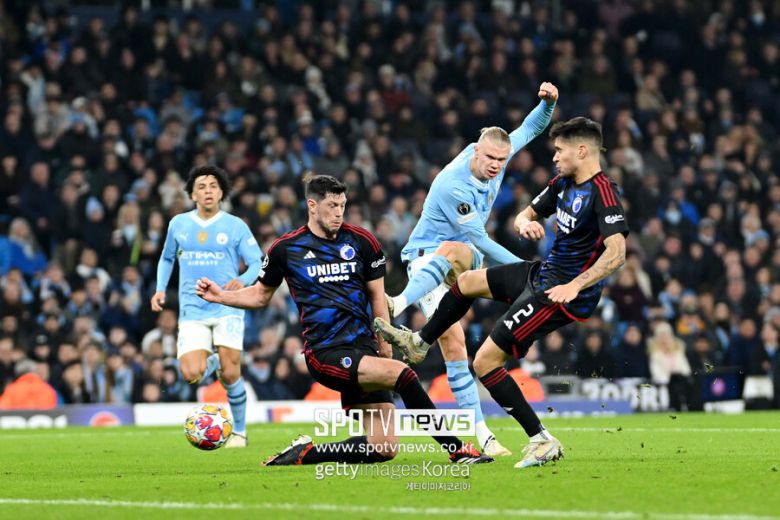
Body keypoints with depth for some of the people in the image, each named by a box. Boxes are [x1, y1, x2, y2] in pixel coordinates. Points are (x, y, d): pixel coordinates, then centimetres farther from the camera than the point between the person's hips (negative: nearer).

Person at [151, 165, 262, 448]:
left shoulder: (235, 226, 1)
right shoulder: (178, 224, 9)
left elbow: (257, 263, 1)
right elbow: (167, 258, 25)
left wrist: (242, 280, -20)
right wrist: (160, 289, 11)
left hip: (227, 309, -2)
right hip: (192, 311, 2)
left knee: (230, 374, -9)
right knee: (192, 374, -16)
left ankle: (240, 431, 11)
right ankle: (214, 361, 20)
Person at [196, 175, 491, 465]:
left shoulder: (362, 242, 8)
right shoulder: (285, 249, 3)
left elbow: (377, 296, 15)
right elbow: (261, 295, 17)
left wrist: (385, 343, 9)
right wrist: (221, 296, 3)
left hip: (363, 349, 5)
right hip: (325, 353, -5)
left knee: (383, 448, -3)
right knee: (402, 374, -29)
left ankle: (305, 454, 15)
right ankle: (456, 449, -21)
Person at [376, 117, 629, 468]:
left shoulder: (602, 193, -23)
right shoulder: (564, 183, 5)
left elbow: (616, 252, -32)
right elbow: (527, 214, 17)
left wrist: (574, 287, -37)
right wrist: (525, 223, -8)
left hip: (560, 293, -10)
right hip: (544, 272, 10)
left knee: (485, 361, -12)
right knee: (466, 282, 26)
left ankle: (541, 441, -9)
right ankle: (419, 343, 45)